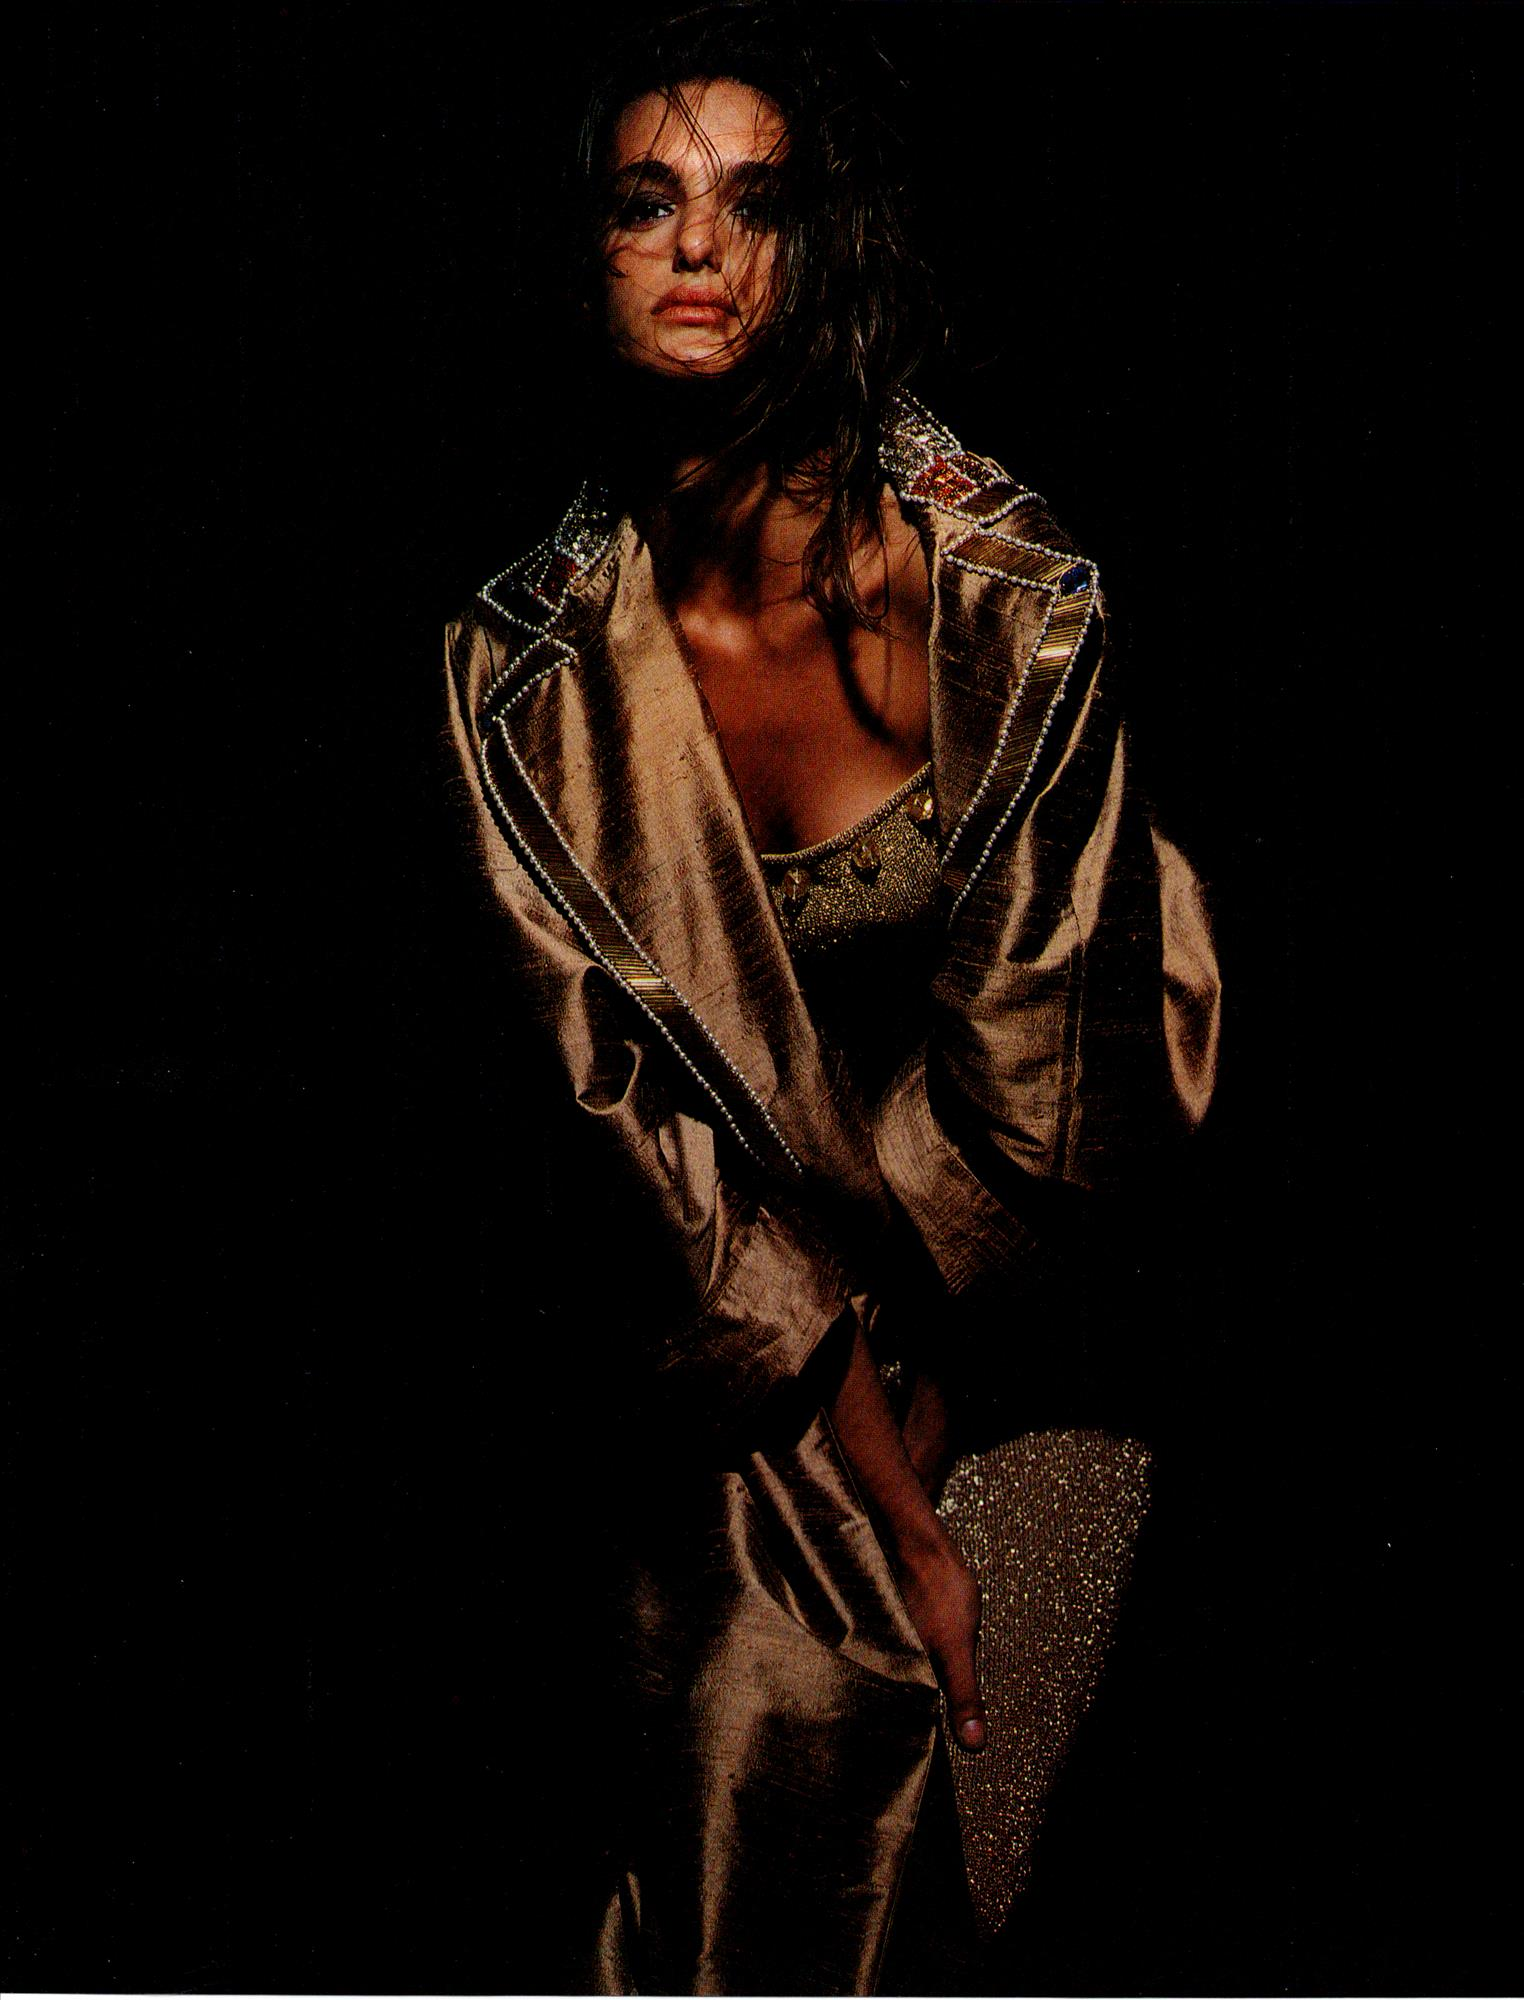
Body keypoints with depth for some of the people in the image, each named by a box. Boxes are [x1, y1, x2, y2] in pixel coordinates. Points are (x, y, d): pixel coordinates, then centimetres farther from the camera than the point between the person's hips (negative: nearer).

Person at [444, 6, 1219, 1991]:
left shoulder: (1005, 585, -16)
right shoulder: (530, 666, -13)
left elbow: (1023, 1058, -12)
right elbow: (634, 1102, -13)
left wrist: (913, 1434, -10)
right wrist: (893, 1523, -15)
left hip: (1026, 1274, -1)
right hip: (718, 1293, 1)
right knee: (772, 1685, -14)